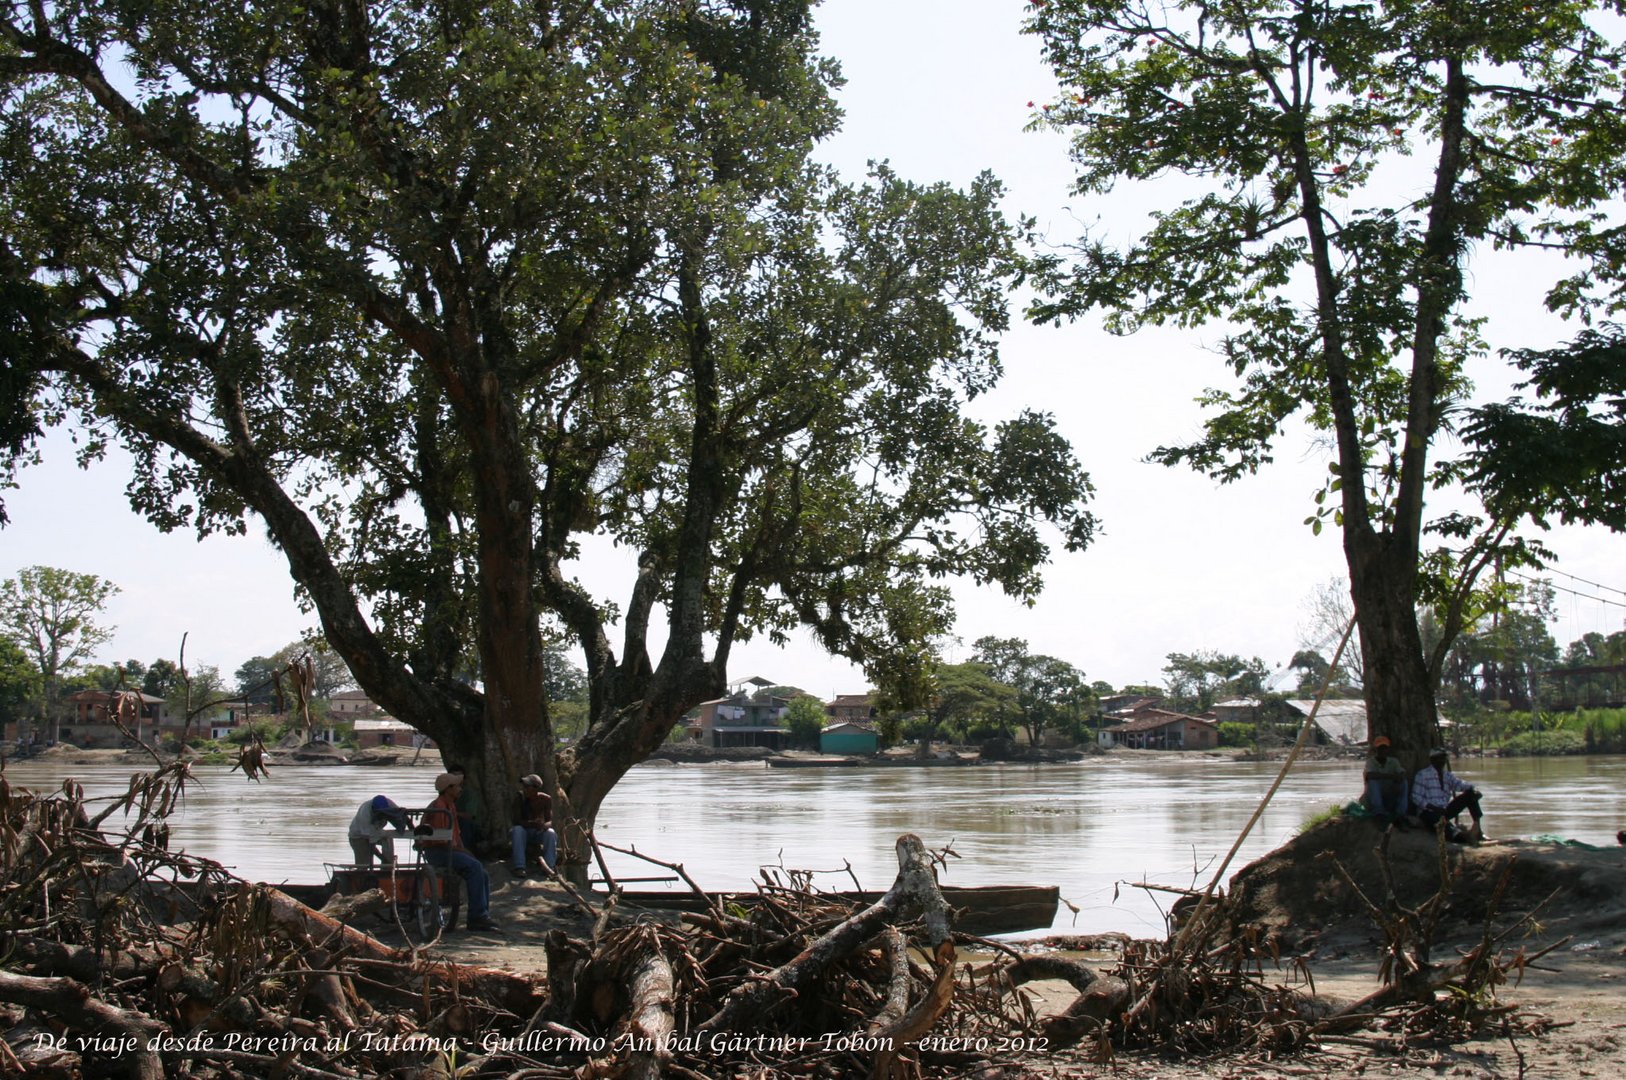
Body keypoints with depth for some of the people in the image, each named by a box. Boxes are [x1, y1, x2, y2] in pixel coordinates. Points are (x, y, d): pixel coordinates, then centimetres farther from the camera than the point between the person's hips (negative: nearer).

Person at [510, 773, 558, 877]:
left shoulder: (546, 799, -10)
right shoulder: (520, 798, -14)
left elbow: (550, 822, -14)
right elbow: (516, 821, -20)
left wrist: (543, 825, -39)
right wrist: (532, 823, -38)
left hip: (539, 833, 1)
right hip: (525, 832, -1)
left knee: (551, 833, -31)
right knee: (517, 829, -34)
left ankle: (549, 868, -33)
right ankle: (519, 867, -41)